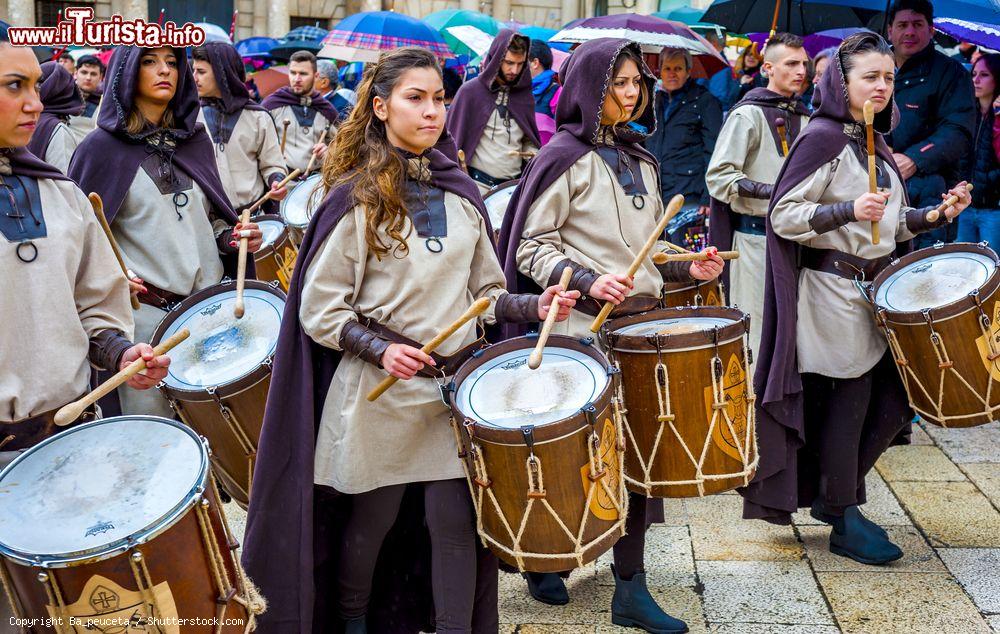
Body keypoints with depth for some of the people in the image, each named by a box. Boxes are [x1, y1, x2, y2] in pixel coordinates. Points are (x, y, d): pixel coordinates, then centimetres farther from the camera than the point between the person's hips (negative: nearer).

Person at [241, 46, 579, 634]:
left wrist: (533, 306, -5)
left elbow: (485, 295, 14)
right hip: (379, 393, -3)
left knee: (456, 519, 0)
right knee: (373, 519, 12)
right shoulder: (356, 199, -6)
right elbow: (319, 309, -7)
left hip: (456, 385, 3)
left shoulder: (462, 194, 8)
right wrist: (379, 349, -21)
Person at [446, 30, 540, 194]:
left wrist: (532, 152, -1)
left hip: (515, 184, 3)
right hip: (478, 183, -3)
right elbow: (453, 139, 1)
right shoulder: (470, 91, -1)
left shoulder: (524, 96, 11)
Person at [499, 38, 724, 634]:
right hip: (581, 330, -6)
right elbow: (532, 246, -9)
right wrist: (587, 282, -22)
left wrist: (687, 268, 6)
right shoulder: (565, 156, -6)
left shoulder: (639, 159, 15)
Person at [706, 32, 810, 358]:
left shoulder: (805, 118, 15)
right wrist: (770, 191, -23)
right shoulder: (748, 114, -5)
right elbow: (718, 176, -13)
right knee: (759, 329, -5)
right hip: (756, 234, -6)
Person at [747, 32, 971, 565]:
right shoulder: (822, 137, -11)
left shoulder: (876, 143, 14)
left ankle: (833, 494, 25)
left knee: (894, 398, 9)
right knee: (851, 397, -2)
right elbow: (783, 215, -15)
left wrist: (935, 215, 5)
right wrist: (848, 211, -27)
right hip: (835, 287, -8)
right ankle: (843, 521, 12)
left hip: (877, 286, 8)